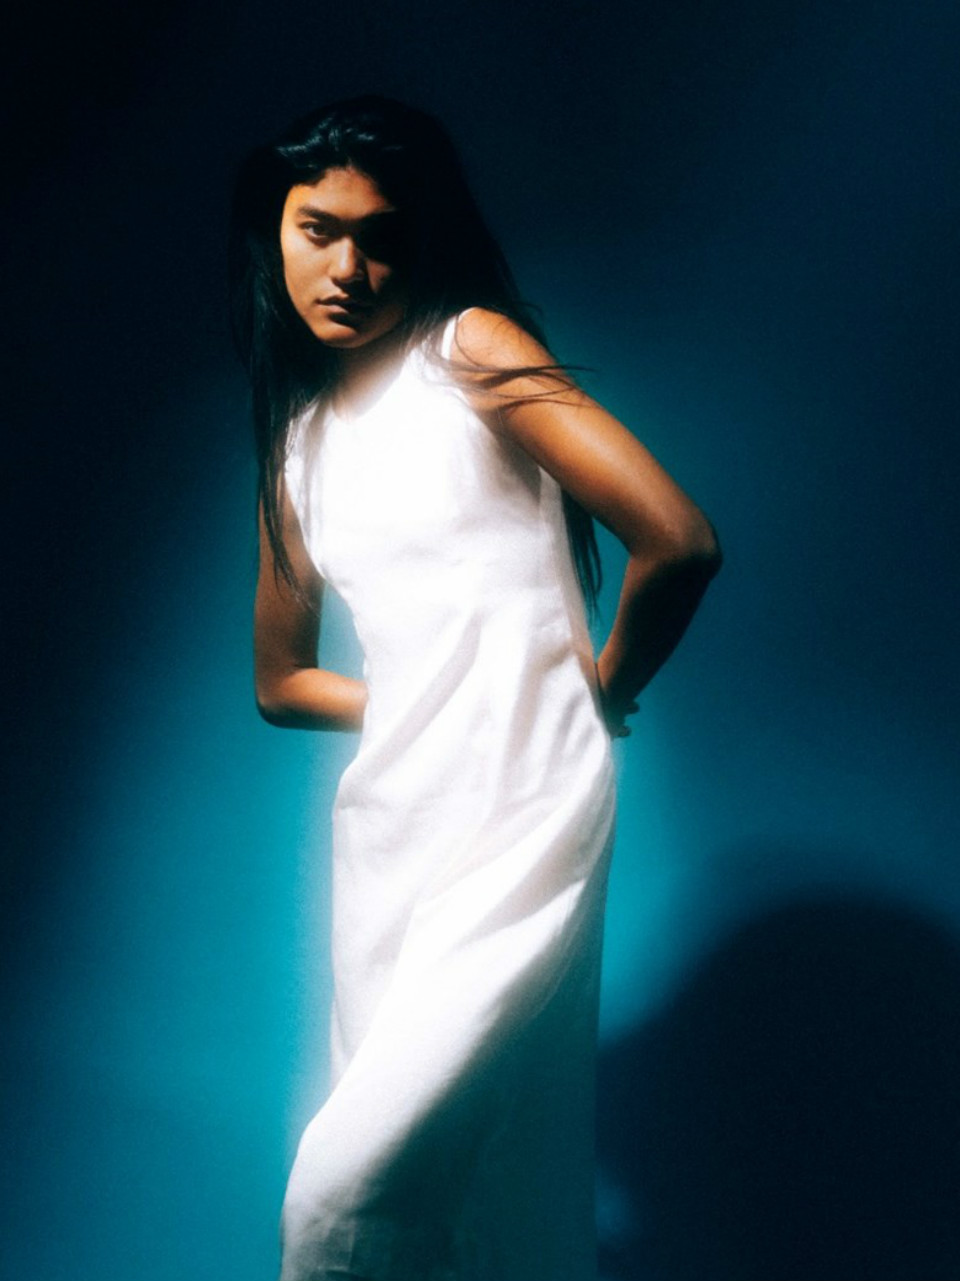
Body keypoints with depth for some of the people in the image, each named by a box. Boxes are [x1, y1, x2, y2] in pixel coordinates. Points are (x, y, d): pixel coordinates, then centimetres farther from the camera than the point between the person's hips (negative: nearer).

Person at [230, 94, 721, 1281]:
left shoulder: (472, 350, -4)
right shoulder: (295, 437, 15)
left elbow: (678, 541, -13)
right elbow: (281, 680, 22)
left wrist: (603, 685, 3)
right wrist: (424, 702, 7)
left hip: (522, 818, -6)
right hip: (387, 825, 6)